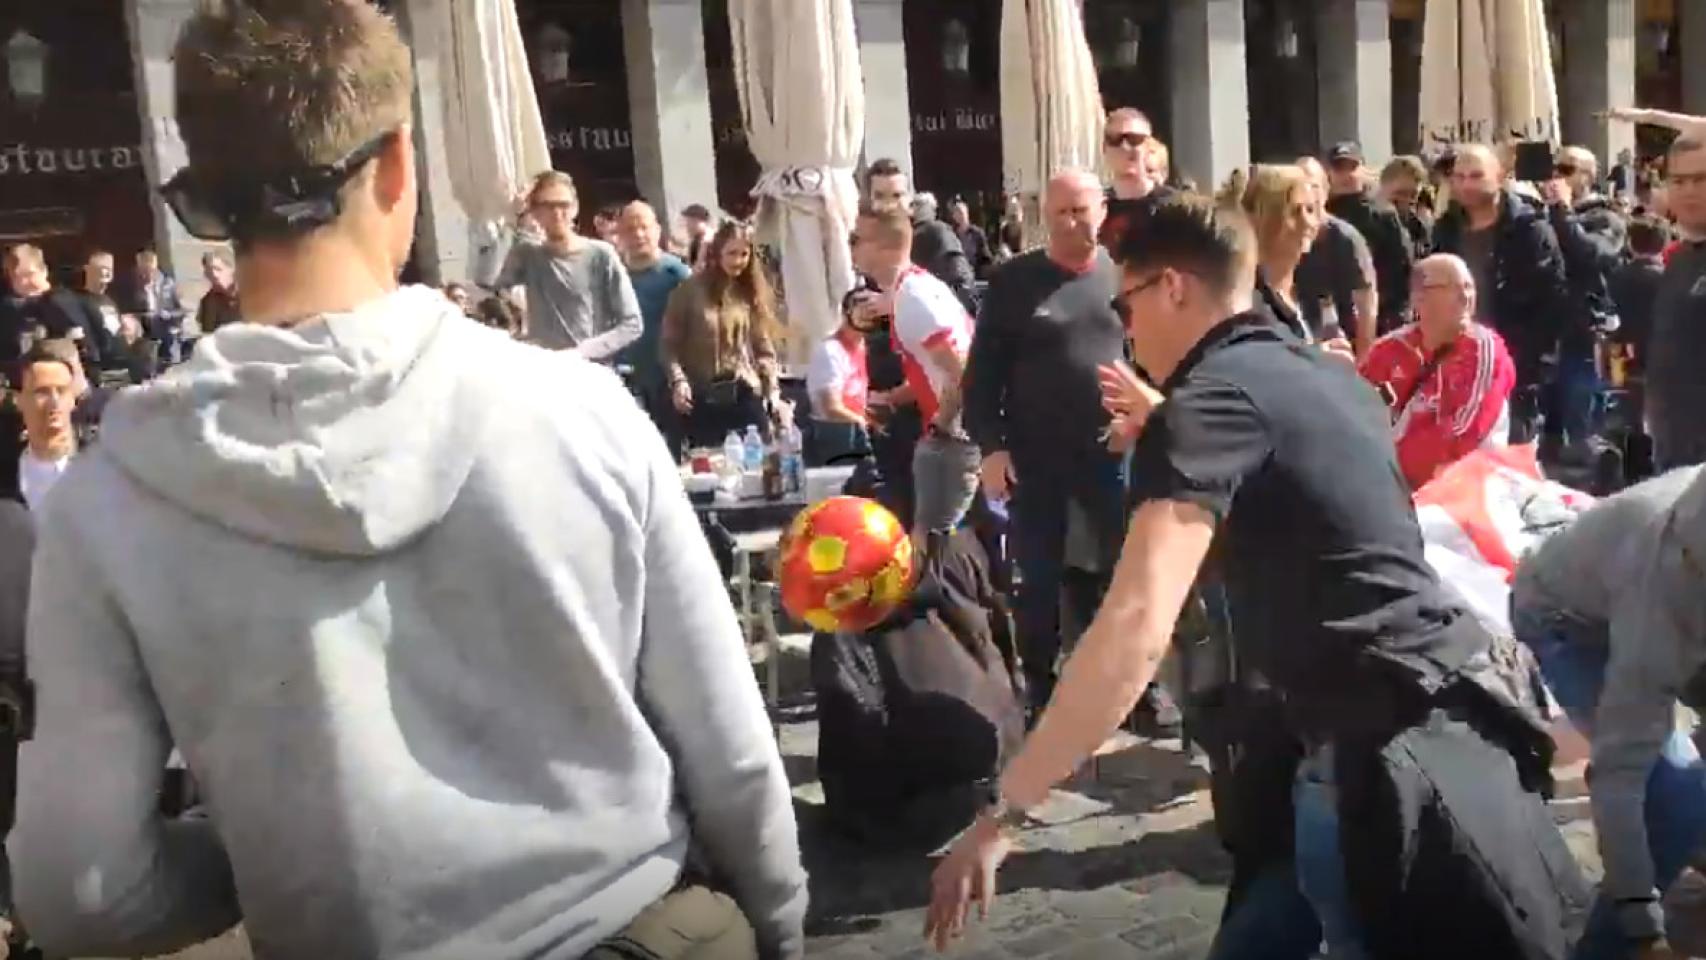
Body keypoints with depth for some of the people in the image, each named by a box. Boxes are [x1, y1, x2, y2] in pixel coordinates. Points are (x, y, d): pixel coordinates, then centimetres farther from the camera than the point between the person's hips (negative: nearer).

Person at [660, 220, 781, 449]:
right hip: (703, 399, -3)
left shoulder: (753, 292, 10)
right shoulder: (691, 290, -1)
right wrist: (678, 380, -17)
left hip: (746, 396, 3)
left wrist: (773, 389, 1)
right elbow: (668, 343, -3)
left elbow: (764, 347, 11)